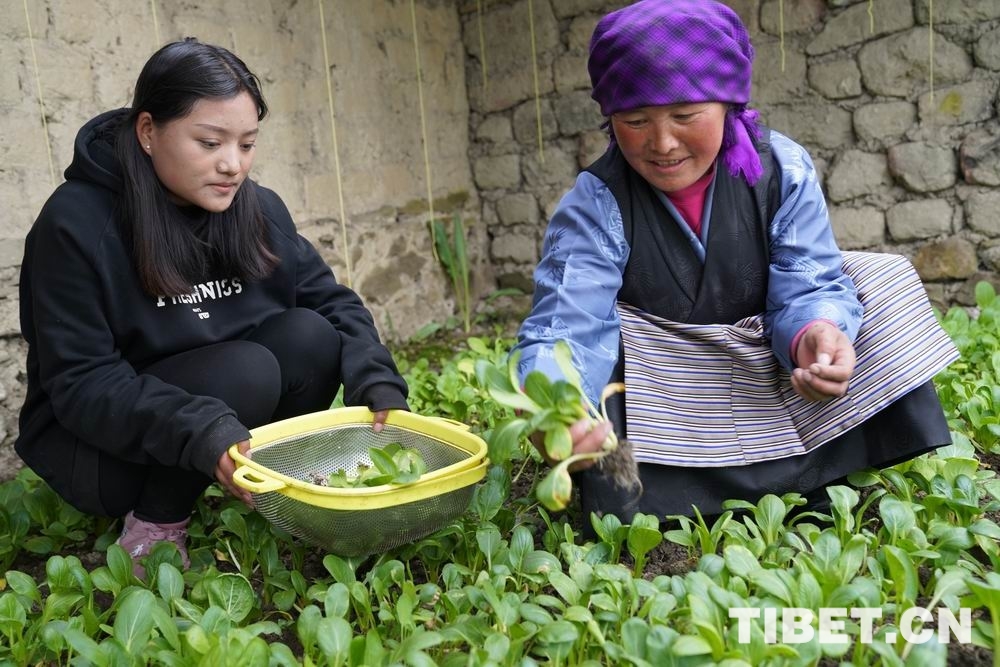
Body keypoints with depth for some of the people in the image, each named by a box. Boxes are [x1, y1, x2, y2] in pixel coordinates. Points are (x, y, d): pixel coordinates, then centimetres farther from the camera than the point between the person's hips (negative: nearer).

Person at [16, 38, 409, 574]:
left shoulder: (259, 210, -5)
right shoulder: (77, 224, -21)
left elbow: (333, 301, -3)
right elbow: (79, 384, -24)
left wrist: (378, 387, -22)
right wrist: (201, 433, -39)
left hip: (226, 430, 5)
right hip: (102, 444, -5)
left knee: (310, 335, -18)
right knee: (246, 367, -29)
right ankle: (151, 534, -9)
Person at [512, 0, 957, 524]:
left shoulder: (782, 169, -16)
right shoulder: (596, 204, -24)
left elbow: (807, 287, -19)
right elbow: (566, 324, -35)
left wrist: (815, 334, -45)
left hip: (764, 360, 3)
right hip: (656, 374, -2)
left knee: (882, 280, -11)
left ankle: (819, 474, -5)